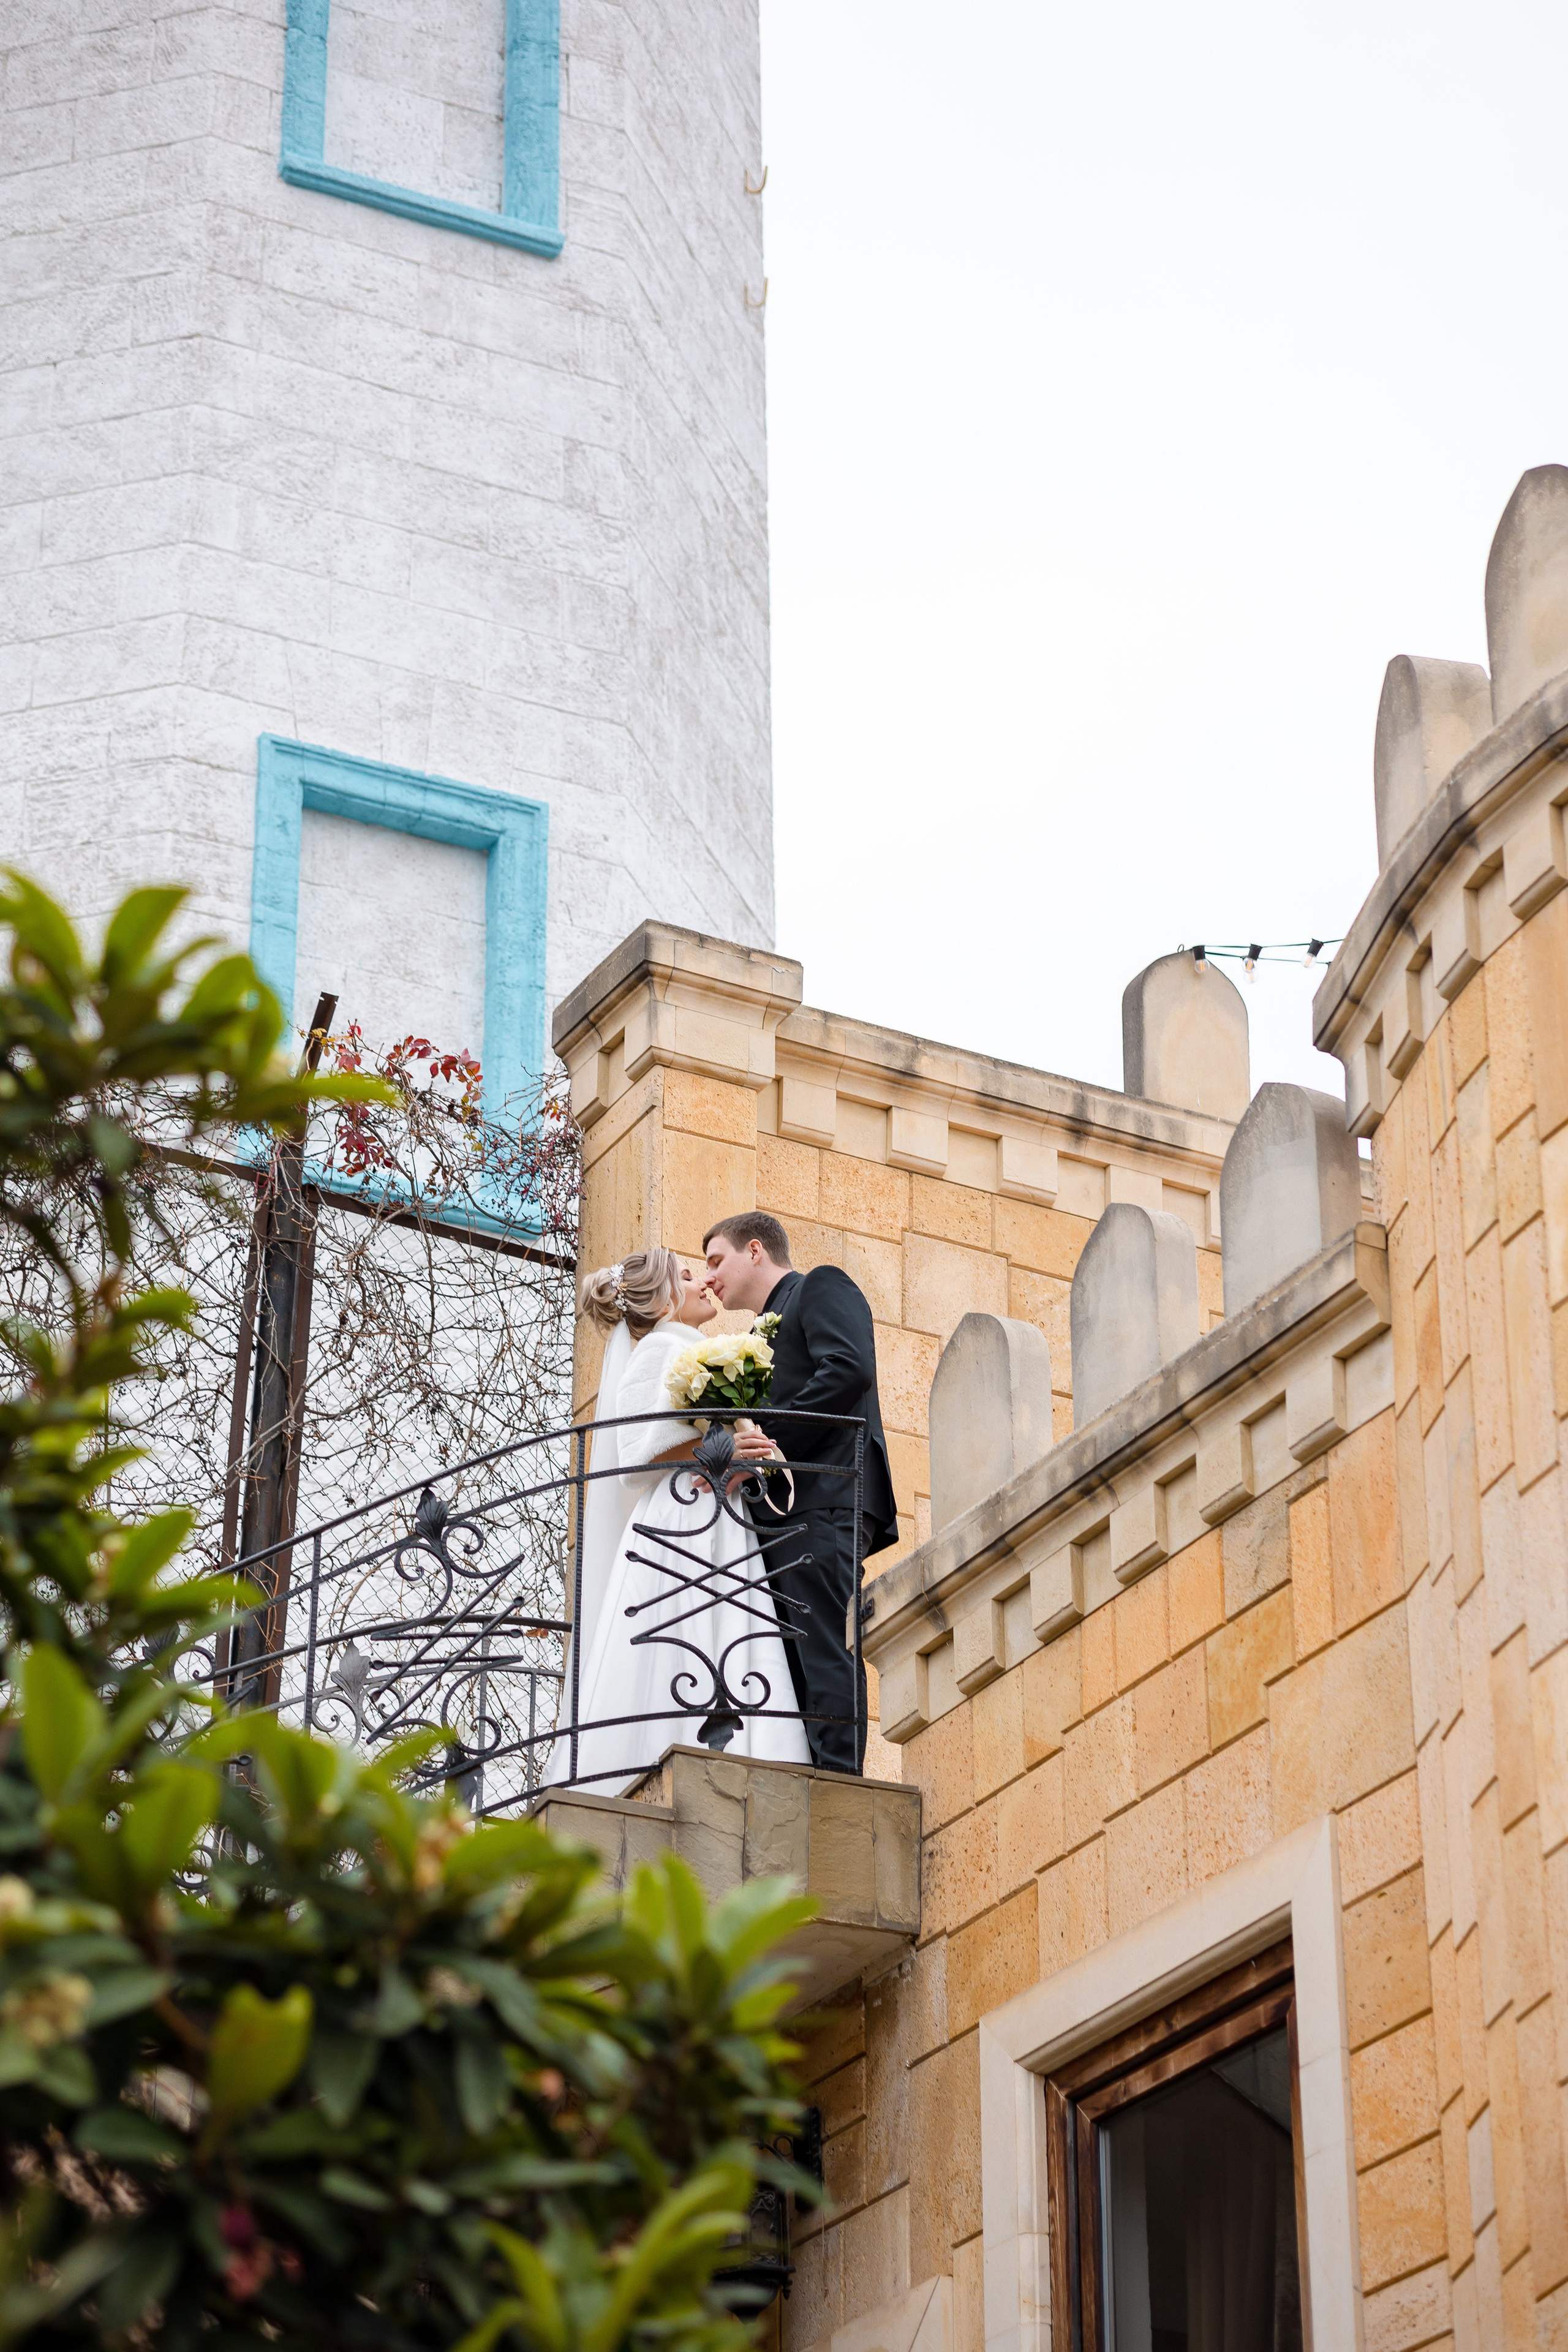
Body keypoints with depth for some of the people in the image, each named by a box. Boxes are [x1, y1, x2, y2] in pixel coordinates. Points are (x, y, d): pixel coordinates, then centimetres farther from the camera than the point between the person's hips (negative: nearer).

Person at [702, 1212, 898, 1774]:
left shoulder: (821, 1286, 8)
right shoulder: (762, 1334, 34)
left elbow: (848, 1369, -11)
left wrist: (765, 1448, -13)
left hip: (821, 1499, -9)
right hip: (778, 1517, 9)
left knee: (822, 1650, -18)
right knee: (788, 1662, 0)